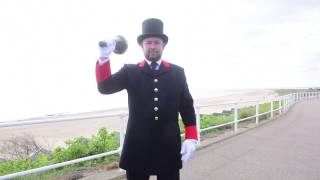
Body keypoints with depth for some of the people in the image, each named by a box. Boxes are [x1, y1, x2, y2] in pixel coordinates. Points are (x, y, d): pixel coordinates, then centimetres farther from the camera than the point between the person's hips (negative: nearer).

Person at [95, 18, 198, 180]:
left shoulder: (177, 72, 7)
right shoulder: (130, 71, 5)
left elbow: (187, 106, 6)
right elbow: (105, 87, -9)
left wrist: (191, 138, -1)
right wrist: (104, 57, -22)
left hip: (169, 147, 1)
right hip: (138, 146, 0)